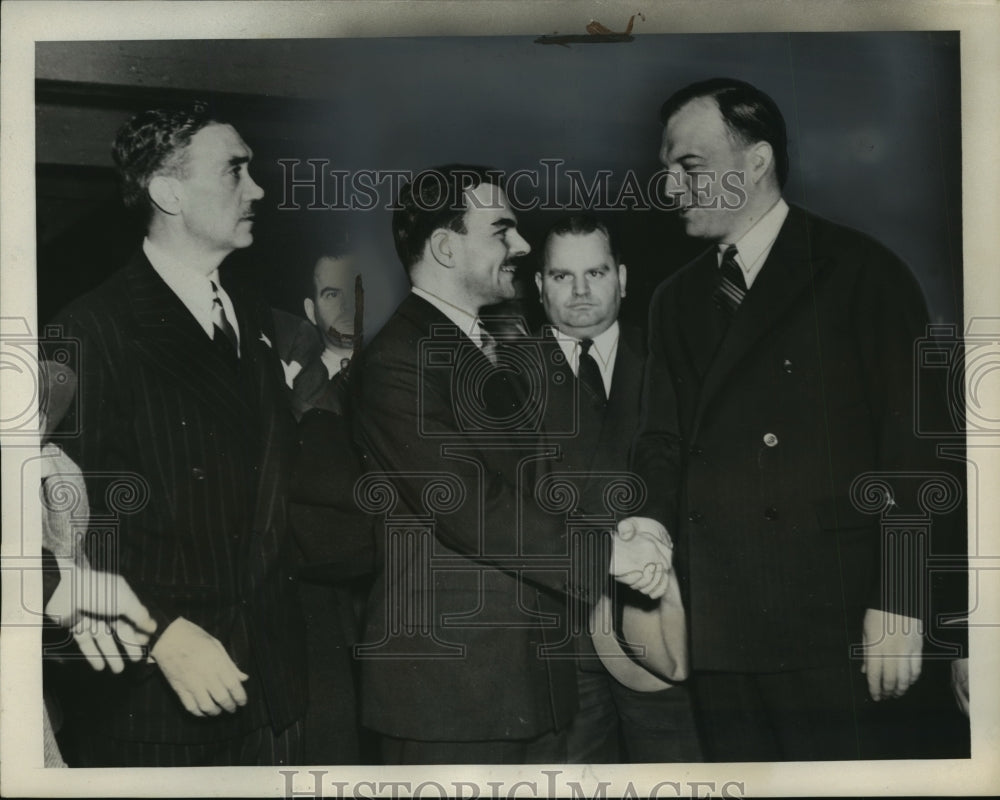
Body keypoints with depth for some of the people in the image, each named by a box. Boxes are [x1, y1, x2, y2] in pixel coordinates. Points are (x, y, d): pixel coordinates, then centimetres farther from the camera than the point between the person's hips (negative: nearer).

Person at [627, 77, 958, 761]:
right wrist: (652, 523, -5)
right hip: (716, 625, 5)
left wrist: (898, 605, -12)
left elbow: (912, 446, -6)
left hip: (827, 625, -5)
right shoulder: (678, 301, 17)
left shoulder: (860, 272, -1)